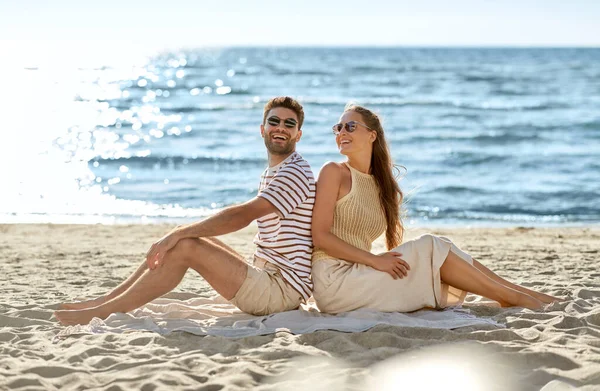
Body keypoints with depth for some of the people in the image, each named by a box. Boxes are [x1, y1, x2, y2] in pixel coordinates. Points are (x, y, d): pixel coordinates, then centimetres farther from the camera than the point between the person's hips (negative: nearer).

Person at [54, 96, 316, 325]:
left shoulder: (295, 173, -11)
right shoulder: (270, 174, 22)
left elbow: (242, 215, -21)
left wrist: (178, 234, -21)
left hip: (282, 288, -9)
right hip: (267, 274, 9)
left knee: (184, 246, -18)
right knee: (185, 238, 4)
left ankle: (104, 312, -14)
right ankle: (107, 301, 3)